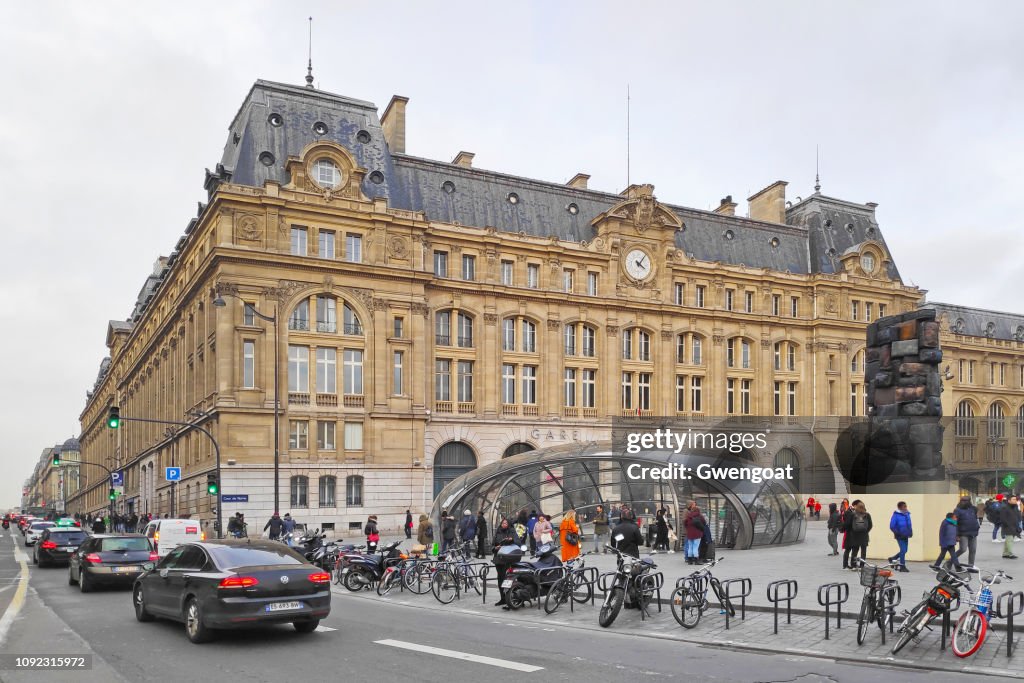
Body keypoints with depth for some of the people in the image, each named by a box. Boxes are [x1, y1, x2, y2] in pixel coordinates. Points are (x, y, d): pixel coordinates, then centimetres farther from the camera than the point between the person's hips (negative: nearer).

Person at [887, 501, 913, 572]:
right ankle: (902, 566, 3)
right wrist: (898, 533, -17)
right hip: (900, 537, -7)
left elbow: (909, 524, 17)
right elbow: (892, 526, -13)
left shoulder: (907, 514, 6)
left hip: (906, 536, 7)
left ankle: (892, 559, 32)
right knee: (903, 550, -8)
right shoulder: (896, 515, -13)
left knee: (904, 550, 13)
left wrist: (910, 532, 2)